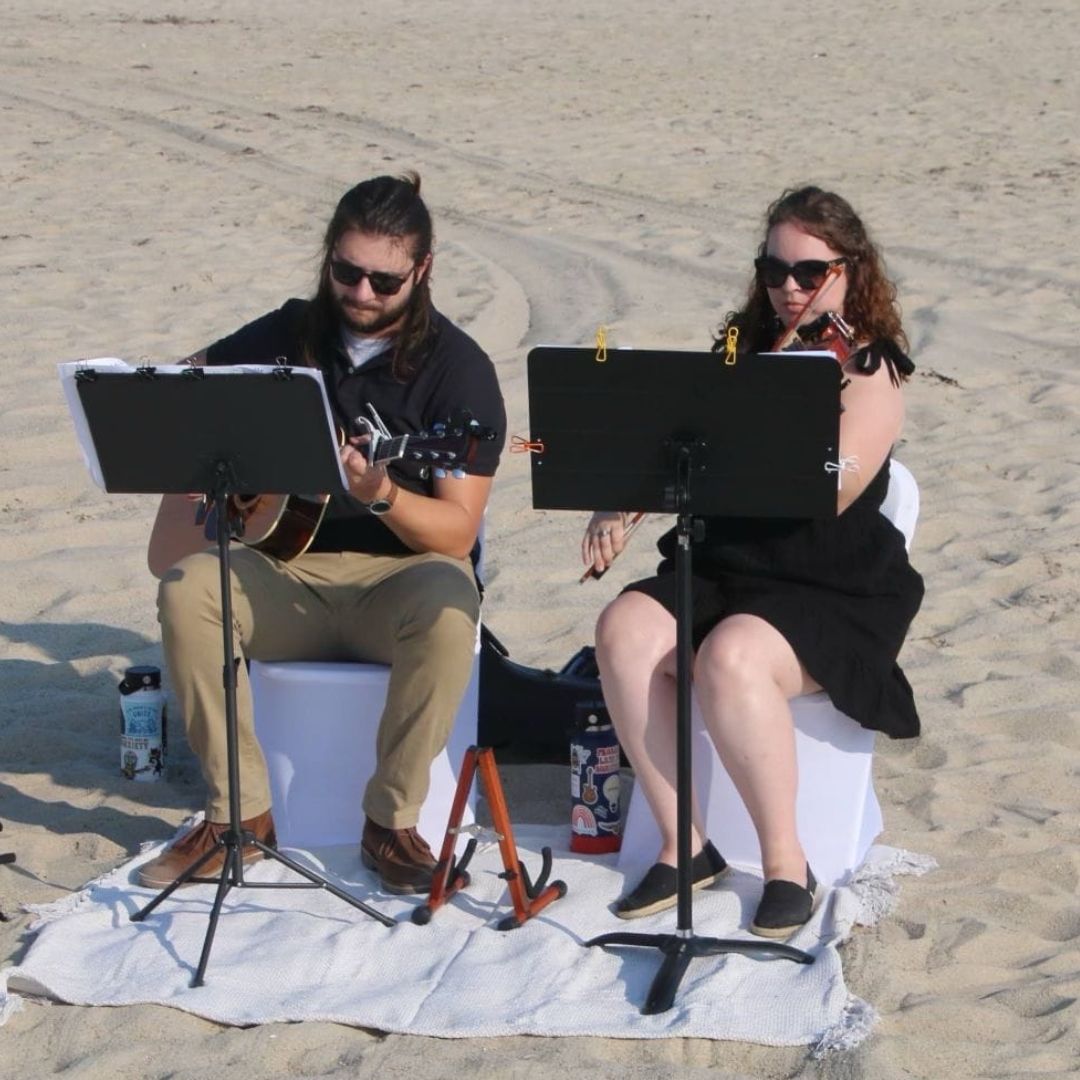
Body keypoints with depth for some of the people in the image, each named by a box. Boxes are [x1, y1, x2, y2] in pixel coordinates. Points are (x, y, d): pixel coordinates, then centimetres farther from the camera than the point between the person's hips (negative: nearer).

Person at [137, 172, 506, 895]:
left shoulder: (457, 368, -7)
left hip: (400, 572, -3)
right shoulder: (290, 334, 6)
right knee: (189, 587, -27)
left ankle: (392, 821, -21)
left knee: (447, 607, -37)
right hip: (286, 570, 3)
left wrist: (380, 494, -33)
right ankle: (241, 813, -16)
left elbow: (456, 533, -13)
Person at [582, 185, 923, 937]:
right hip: (721, 567, 6)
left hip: (835, 593, -5)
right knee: (626, 630, -25)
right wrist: (619, 504, -4)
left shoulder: (870, 372, -4)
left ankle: (787, 865, -20)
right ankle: (684, 846, -16)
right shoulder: (740, 352, 14)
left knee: (731, 656, -36)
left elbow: (831, 490, -19)